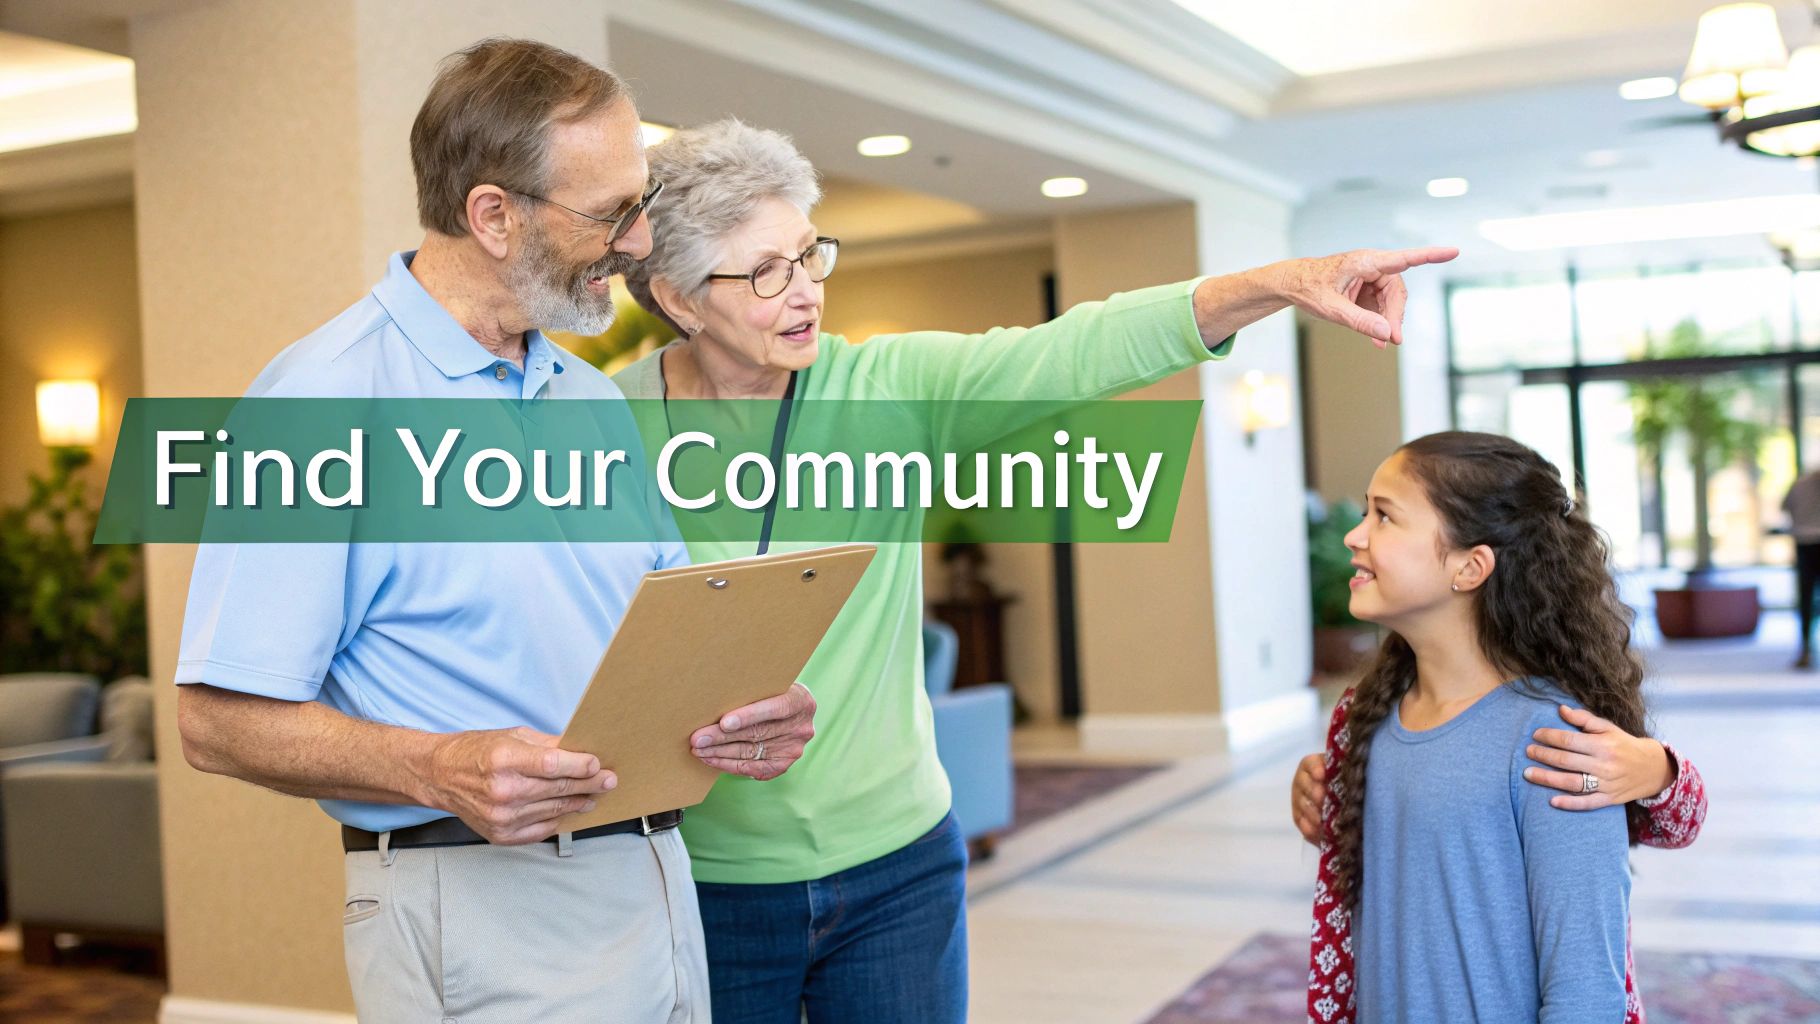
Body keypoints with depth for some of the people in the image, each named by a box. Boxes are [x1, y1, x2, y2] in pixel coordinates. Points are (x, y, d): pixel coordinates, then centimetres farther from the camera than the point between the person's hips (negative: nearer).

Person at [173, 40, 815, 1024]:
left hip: (654, 878, 7)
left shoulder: (593, 397, 11)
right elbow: (221, 721, -15)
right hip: (474, 901, -7)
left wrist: (742, 703, -5)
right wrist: (445, 770, -29)